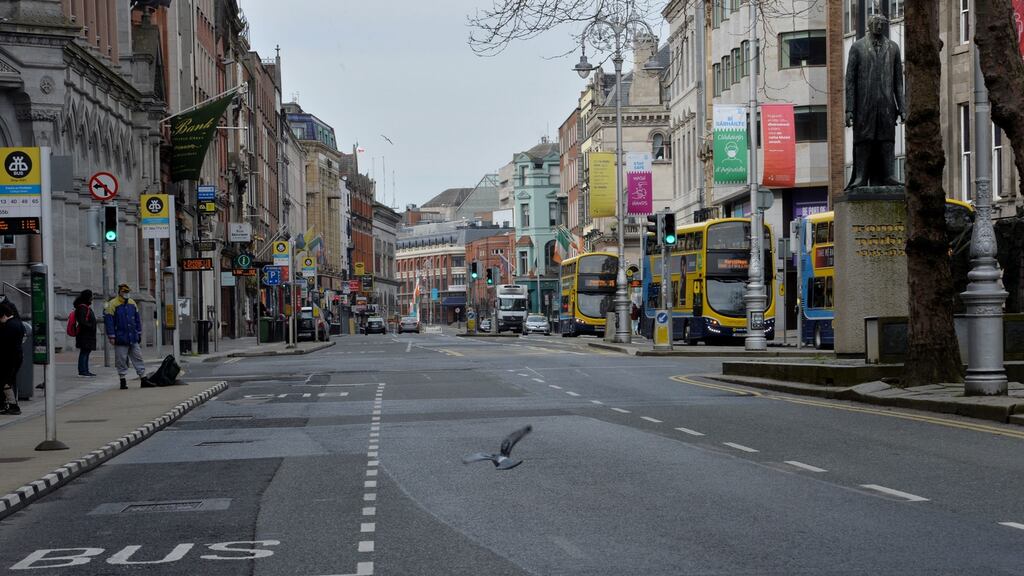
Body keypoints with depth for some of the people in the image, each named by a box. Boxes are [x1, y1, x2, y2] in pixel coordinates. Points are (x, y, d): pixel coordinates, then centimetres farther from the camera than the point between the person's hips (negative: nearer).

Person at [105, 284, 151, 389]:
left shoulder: (132, 303, 11)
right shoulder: (112, 304, -8)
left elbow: (137, 319, 18)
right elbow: (108, 320, -10)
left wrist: (139, 333, 15)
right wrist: (111, 336, -13)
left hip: (133, 338, 5)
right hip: (120, 339, -5)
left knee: (138, 358, 5)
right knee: (121, 360, 0)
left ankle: (143, 379, 7)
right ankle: (122, 381, 9)